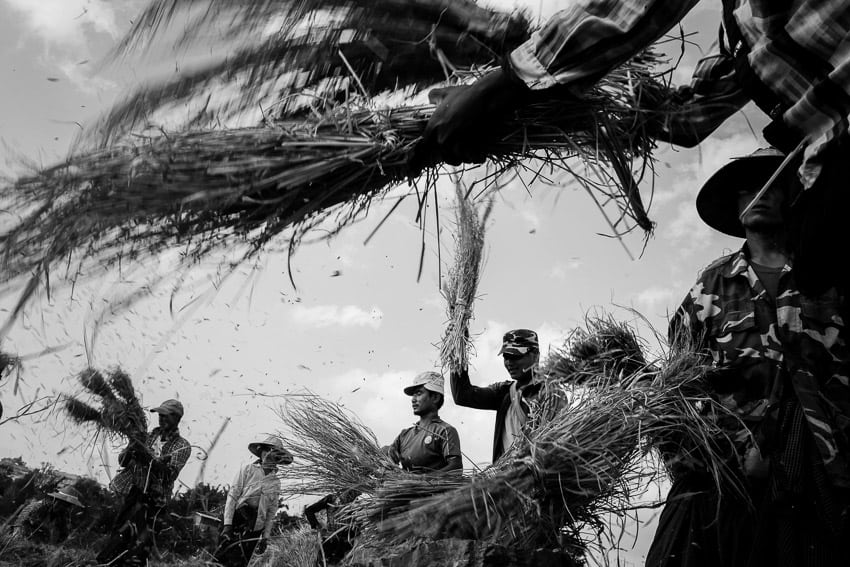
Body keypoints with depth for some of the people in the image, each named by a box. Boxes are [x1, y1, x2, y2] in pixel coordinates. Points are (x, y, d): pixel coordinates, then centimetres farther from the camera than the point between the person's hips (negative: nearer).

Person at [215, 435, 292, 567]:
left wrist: (265, 537, 9)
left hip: (254, 530, 3)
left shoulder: (276, 483, 9)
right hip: (236, 521, -3)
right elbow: (232, 496, -5)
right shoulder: (248, 470, -1)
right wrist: (227, 525, -13)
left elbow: (271, 514, 13)